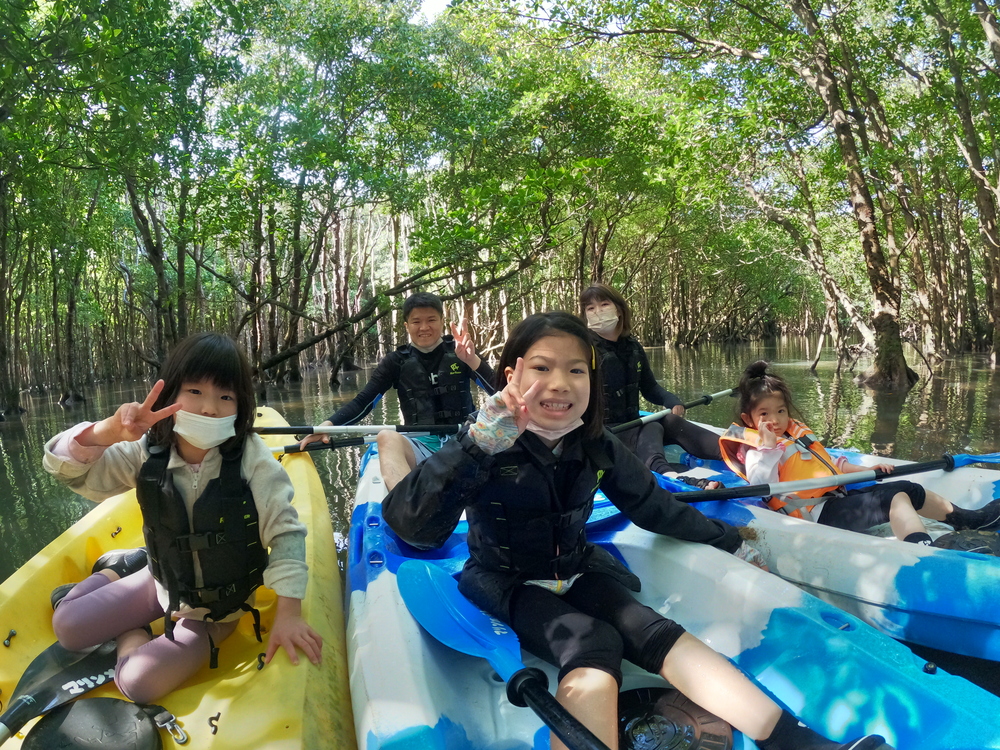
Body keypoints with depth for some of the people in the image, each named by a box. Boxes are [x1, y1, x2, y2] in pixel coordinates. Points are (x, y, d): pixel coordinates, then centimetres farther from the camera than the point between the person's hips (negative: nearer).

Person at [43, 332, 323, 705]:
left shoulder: (252, 458, -26)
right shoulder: (149, 453, -15)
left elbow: (284, 533, -23)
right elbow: (66, 468, -18)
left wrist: (288, 613, -29)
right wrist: (108, 431, -40)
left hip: (219, 605, -4)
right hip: (163, 582, 4)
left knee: (139, 681, -17)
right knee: (67, 627, 5)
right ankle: (121, 569, 31)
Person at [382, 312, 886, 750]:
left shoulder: (597, 449, -5)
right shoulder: (487, 449, -21)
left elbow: (655, 508, 11)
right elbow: (410, 527, -34)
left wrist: (729, 542, 18)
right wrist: (478, 444, -44)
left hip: (578, 572, 4)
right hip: (508, 586, -4)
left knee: (651, 630, -20)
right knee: (589, 644, -30)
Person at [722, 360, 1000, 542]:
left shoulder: (798, 433, 20)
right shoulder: (757, 449, -6)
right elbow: (762, 484, -25)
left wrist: (865, 470, 21)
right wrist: (768, 445, -24)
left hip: (838, 496, 10)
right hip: (819, 514, -10)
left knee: (909, 490, 11)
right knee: (894, 498, -25)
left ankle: (969, 519, 28)